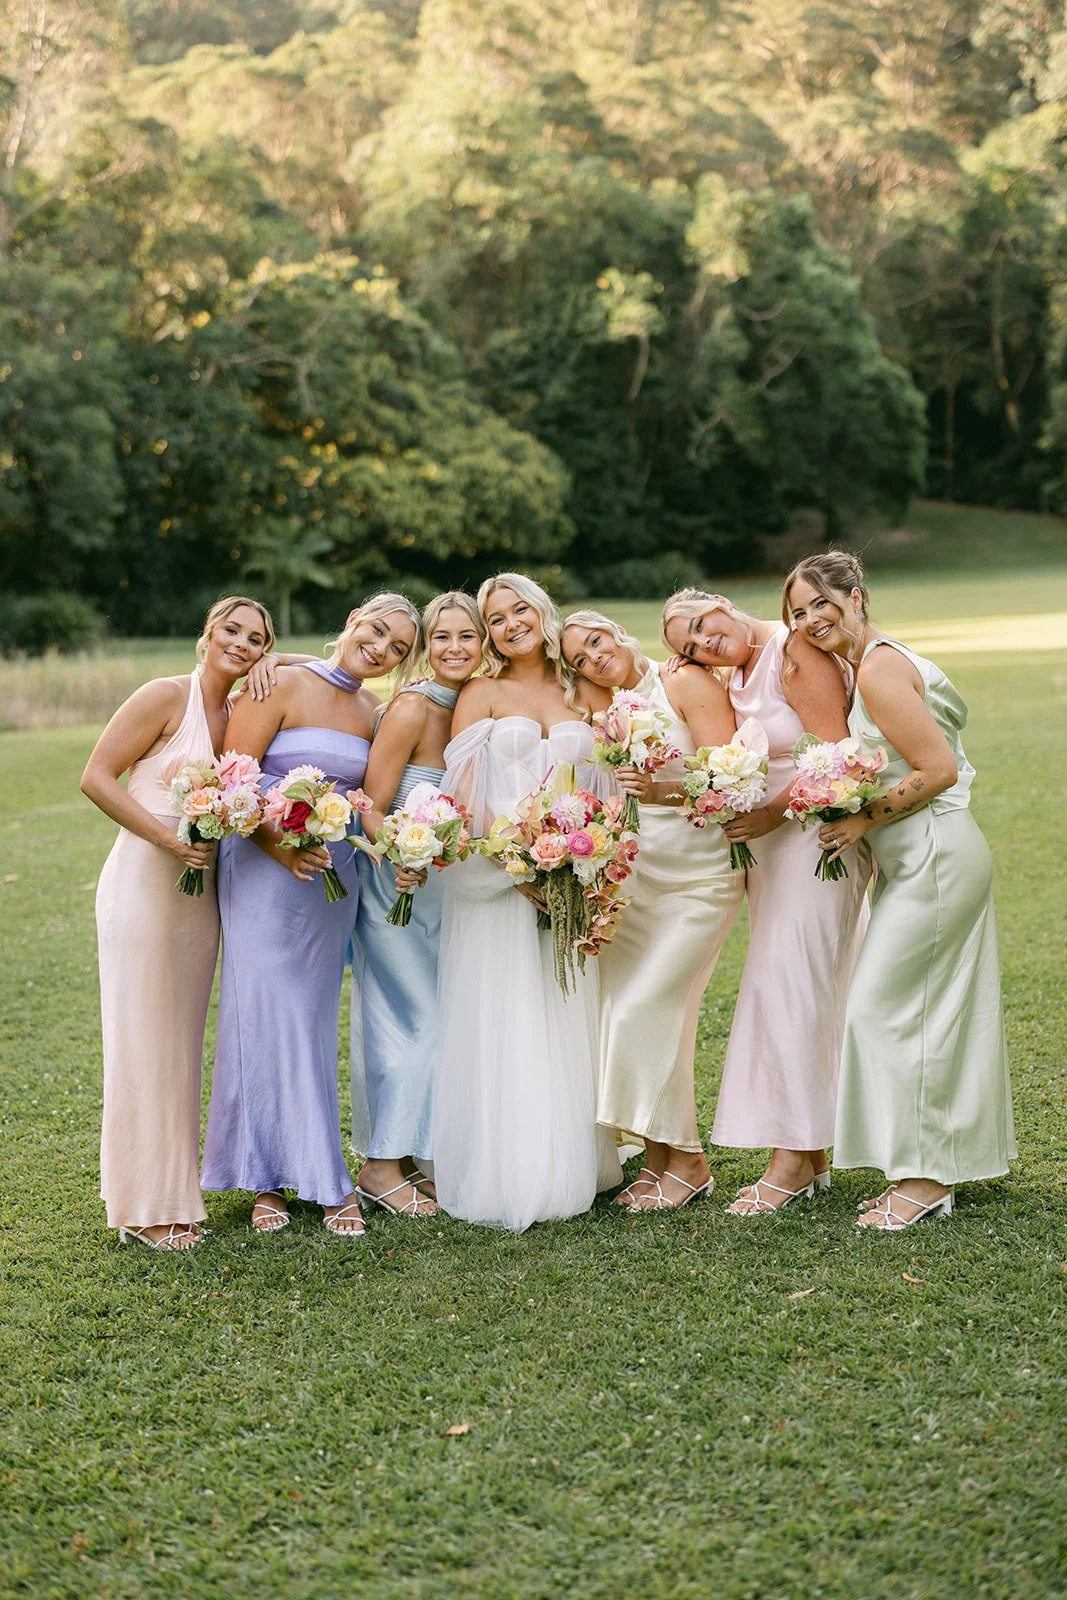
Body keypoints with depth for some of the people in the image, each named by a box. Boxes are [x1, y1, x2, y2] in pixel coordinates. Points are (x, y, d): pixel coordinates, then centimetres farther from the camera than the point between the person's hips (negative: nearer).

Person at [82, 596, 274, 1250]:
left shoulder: (240, 714, 9)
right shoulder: (167, 696, -10)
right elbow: (96, 777, -12)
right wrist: (168, 838, -19)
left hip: (199, 893, 7)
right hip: (144, 884, -7)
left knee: (182, 1042, 14)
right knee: (142, 1041, 1)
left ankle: (177, 1189, 26)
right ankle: (144, 1206, 10)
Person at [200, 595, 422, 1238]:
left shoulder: (374, 711, 10)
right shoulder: (285, 684, -7)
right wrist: (279, 845, -23)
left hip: (336, 873, 5)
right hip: (266, 867, -5)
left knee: (314, 1020, 10)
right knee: (267, 1011, -1)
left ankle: (313, 1168, 18)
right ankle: (267, 1176, 10)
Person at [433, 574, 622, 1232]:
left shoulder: (578, 694, 14)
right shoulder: (483, 694, 3)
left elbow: (599, 791, 14)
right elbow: (464, 796, -6)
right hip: (498, 879, -4)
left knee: (566, 1023, 6)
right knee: (504, 1025, -4)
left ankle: (569, 1167, 15)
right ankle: (507, 1179, 1)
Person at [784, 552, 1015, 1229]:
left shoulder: (880, 669, -17)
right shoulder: (870, 661, 14)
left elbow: (939, 769, -21)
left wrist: (863, 822, -16)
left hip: (935, 858, -10)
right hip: (923, 860, 10)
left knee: (884, 1005, -5)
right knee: (934, 1009, 13)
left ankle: (923, 1177, 3)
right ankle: (938, 1166, 21)